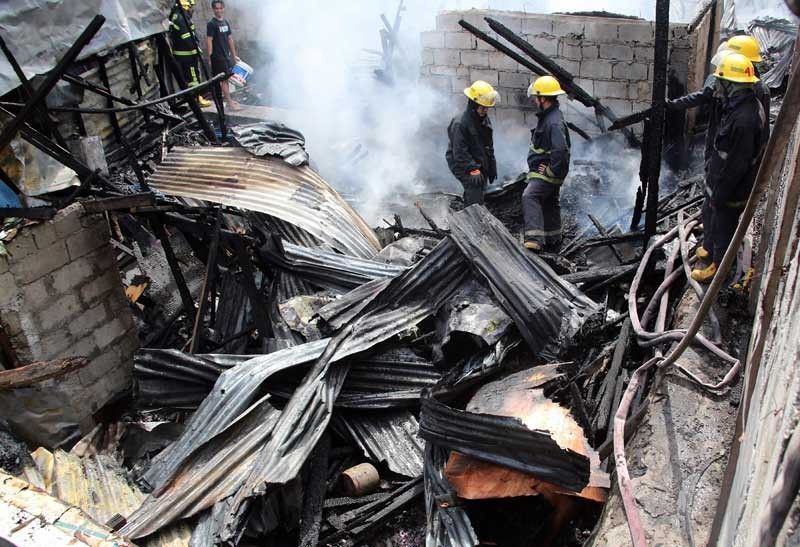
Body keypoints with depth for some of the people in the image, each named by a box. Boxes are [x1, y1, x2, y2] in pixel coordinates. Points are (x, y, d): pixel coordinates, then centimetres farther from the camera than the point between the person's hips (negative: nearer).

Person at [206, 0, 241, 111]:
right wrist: (210, 57, -17)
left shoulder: (226, 22, 11)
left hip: (227, 55, 7)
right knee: (224, 79, -6)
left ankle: (228, 99, 23)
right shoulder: (211, 24, -11)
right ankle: (230, 103, -4)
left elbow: (230, 39, 15)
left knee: (226, 78, 13)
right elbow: (209, 41, -13)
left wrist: (234, 55, 16)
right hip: (218, 56, -7)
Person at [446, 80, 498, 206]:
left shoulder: (485, 121, 8)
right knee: (475, 194, -21)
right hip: (464, 167, -8)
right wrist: (473, 170, -24)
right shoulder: (460, 124, -19)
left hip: (481, 166, 8)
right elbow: (460, 153, -21)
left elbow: (489, 147, 18)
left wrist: (492, 167, 17)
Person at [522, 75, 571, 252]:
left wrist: (552, 170, -24)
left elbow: (560, 150, -35)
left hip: (546, 174, -11)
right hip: (544, 171, 11)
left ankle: (534, 241, -36)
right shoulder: (547, 116, 11)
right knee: (549, 203, 22)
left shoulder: (554, 122, -24)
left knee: (530, 197, -26)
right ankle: (553, 239, 39)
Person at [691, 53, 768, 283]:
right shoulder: (748, 105, -2)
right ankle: (709, 247, 52)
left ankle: (718, 266, 31)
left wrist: (720, 194, -19)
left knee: (723, 225, 11)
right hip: (720, 178, 9)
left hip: (732, 187, -9)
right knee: (709, 214, 28)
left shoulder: (743, 119, -34)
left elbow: (736, 164, -29)